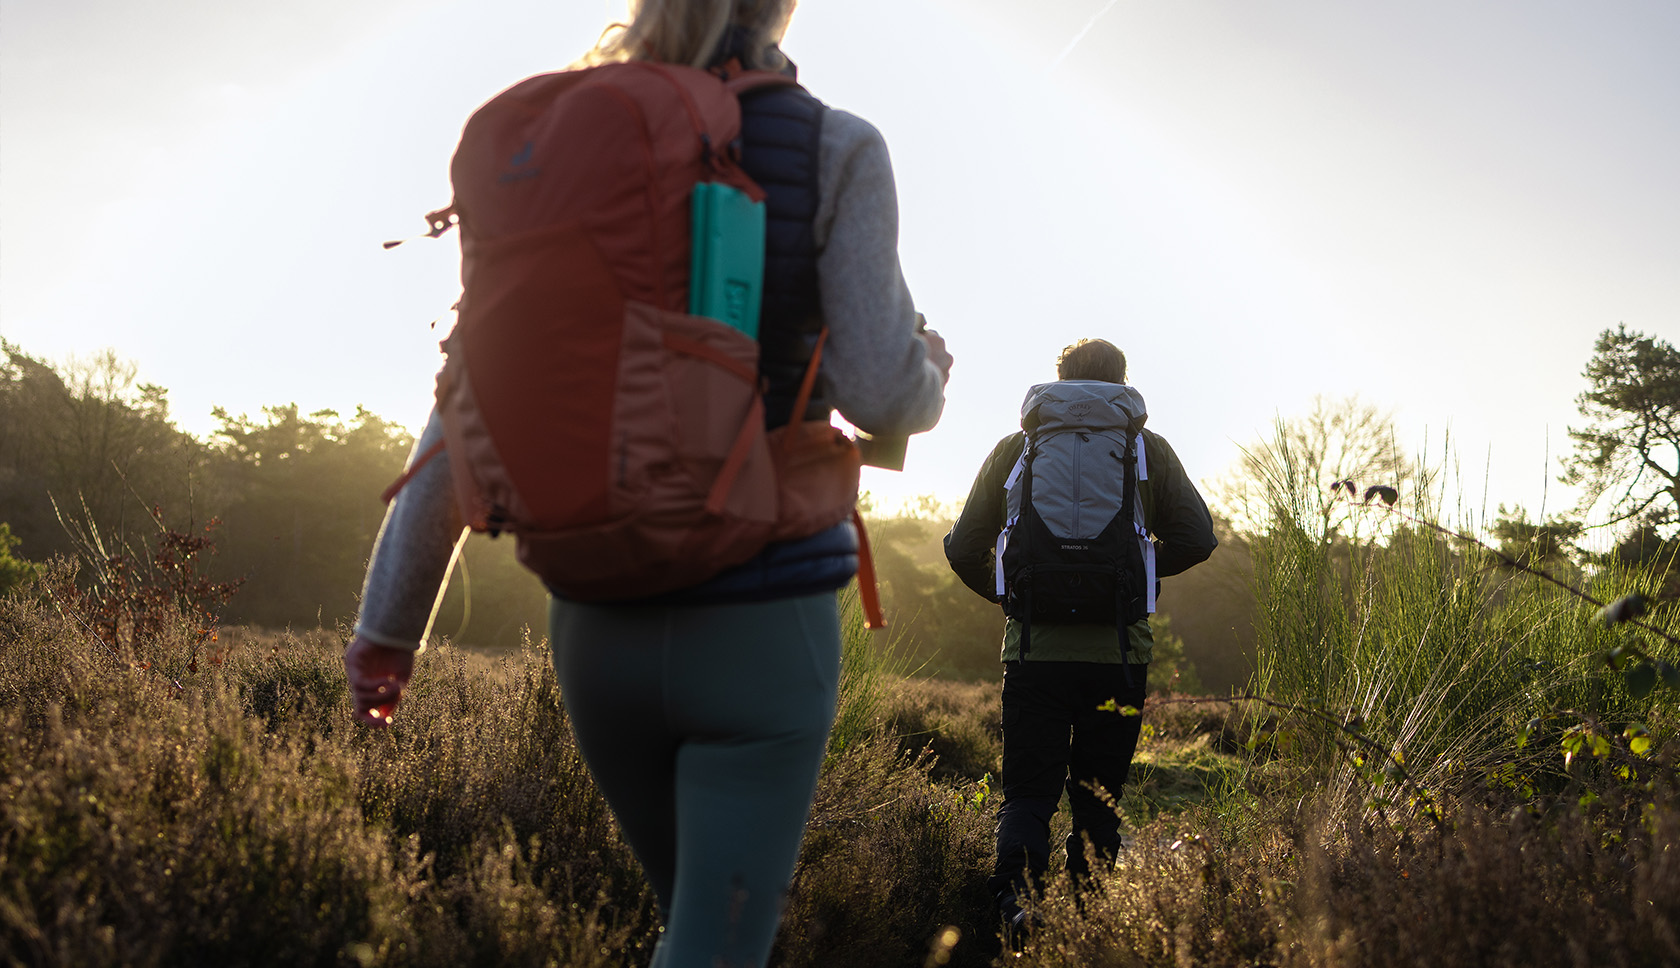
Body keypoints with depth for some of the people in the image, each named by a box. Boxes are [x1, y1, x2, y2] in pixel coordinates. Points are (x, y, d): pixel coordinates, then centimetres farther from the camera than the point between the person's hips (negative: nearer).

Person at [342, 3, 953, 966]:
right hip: (762, 621, -5)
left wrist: (391, 620, 6)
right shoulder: (834, 148, -6)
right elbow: (879, 390, -12)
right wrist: (931, 377, 13)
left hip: (598, 621, 5)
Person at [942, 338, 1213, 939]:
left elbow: (964, 549, 7)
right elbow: (1197, 539, 3)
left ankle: (1015, 892, -23)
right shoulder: (1148, 449, 6)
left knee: (1027, 794, 3)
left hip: (1035, 648, 0)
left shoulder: (1015, 448, 7)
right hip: (1118, 651, 0)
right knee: (1097, 797, 12)